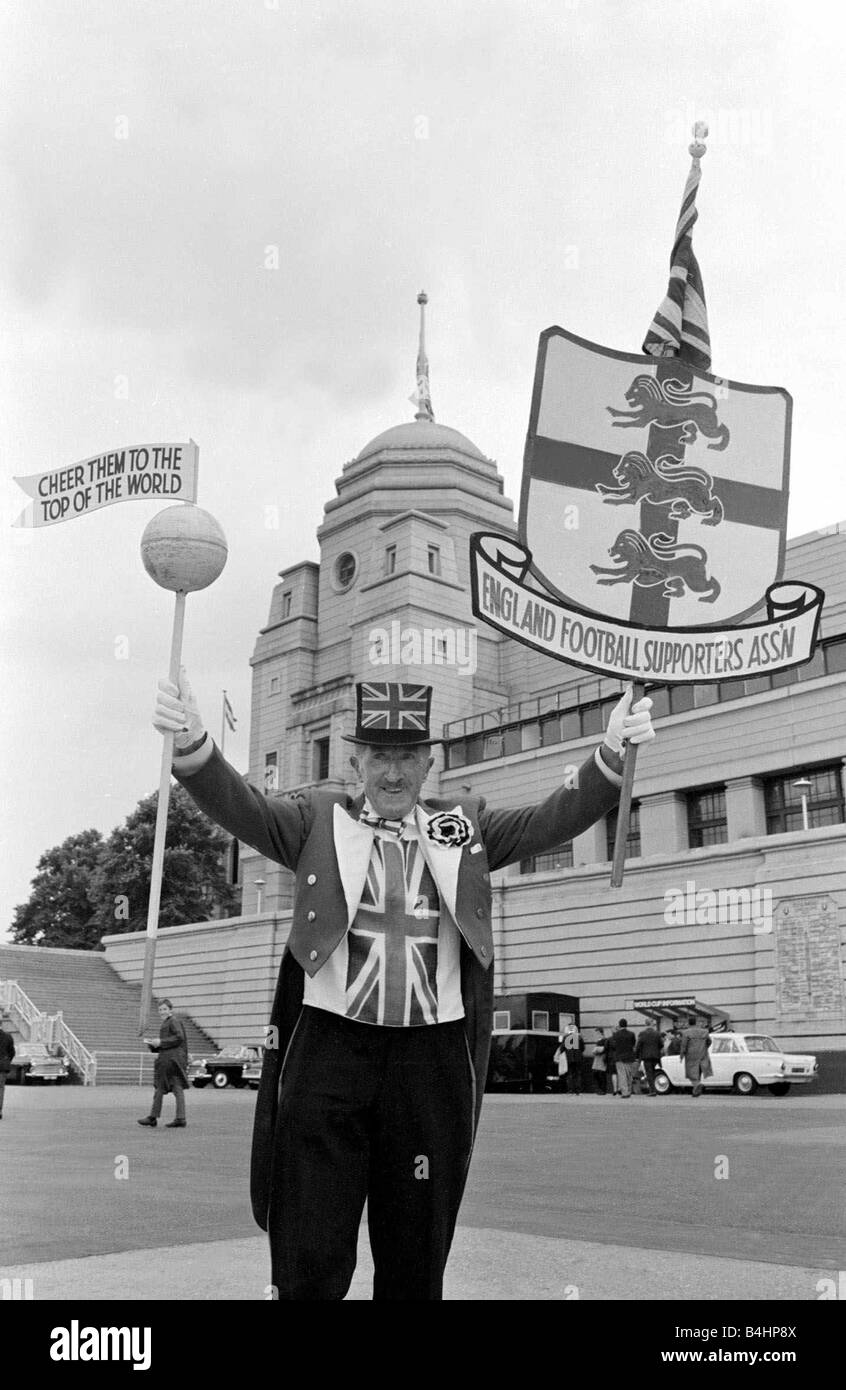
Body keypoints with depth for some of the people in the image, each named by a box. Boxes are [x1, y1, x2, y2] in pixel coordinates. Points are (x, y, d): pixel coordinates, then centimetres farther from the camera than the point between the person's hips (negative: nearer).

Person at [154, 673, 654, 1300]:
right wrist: (192, 743, -29)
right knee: (308, 1265, 4)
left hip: (432, 1059, 2)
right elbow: (241, 805, -8)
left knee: (417, 1268, 13)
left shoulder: (466, 825, 11)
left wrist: (612, 754, -16)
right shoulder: (319, 817, 6)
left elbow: (555, 819, 1)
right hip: (328, 1049, -1)